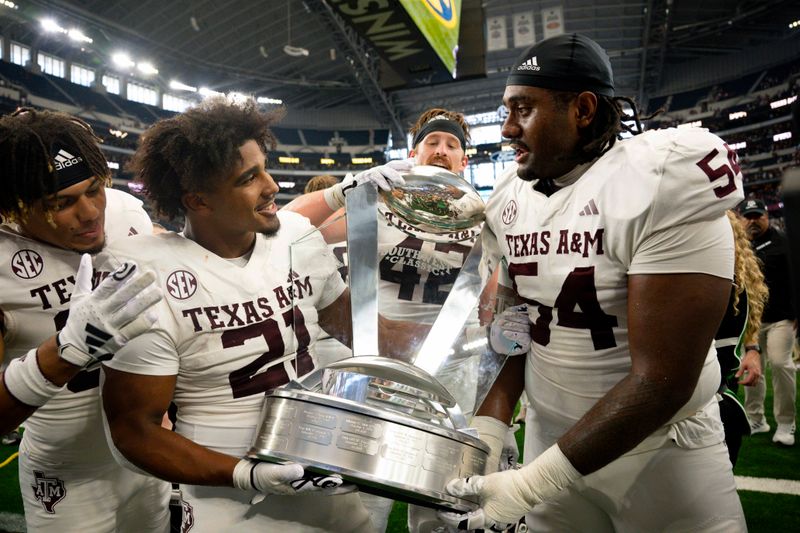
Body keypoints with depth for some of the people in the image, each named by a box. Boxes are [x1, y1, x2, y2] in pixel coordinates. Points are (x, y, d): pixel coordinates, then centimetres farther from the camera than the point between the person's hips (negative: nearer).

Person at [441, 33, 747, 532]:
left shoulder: (661, 189, -21)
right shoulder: (509, 204, -2)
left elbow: (662, 381, -24)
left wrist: (533, 483, -24)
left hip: (665, 449, -4)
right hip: (551, 438, 5)